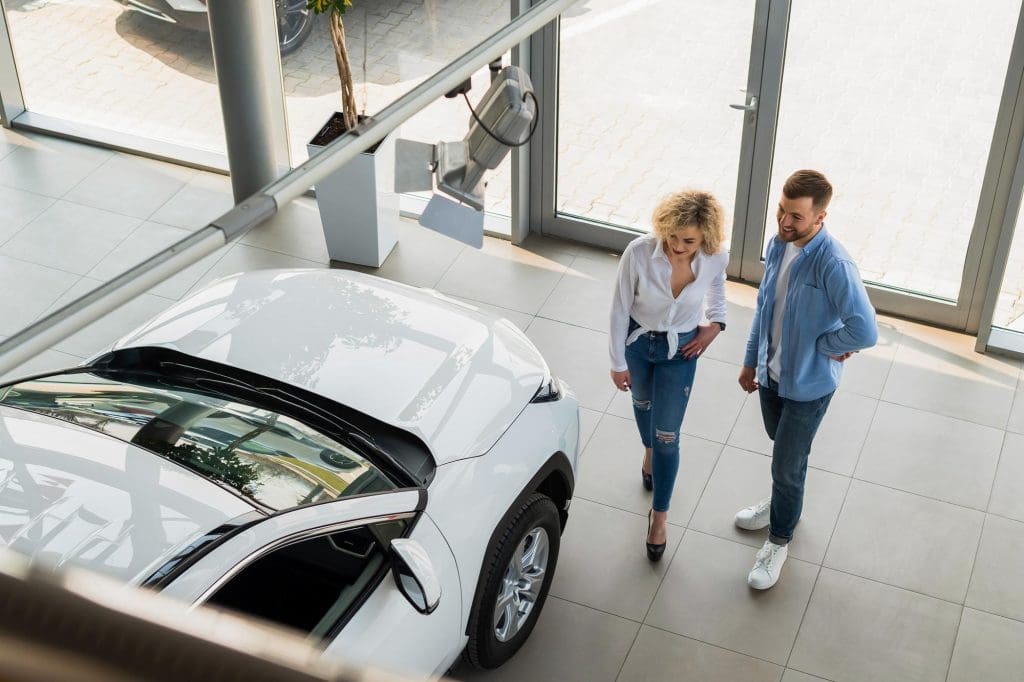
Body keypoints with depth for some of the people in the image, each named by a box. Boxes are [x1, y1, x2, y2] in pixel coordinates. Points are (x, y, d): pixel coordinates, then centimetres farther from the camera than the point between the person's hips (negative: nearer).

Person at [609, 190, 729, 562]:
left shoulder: (716, 258, -26)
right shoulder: (639, 253, -32)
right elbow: (620, 308, -17)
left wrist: (715, 323, -4)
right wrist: (618, 362, -8)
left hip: (680, 350, -1)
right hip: (637, 341, 1)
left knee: (667, 436, 6)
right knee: (642, 403, 30)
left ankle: (660, 514, 28)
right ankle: (650, 452, 64)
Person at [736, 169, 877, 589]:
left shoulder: (833, 265, -32)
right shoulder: (778, 245, -7)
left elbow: (865, 332, -38)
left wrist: (822, 345, -20)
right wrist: (750, 361, 13)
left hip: (808, 384, -6)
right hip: (772, 372, 7)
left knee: (787, 463, 8)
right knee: (782, 446, 28)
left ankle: (779, 540, 31)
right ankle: (783, 503, 54)